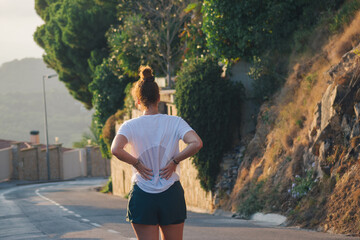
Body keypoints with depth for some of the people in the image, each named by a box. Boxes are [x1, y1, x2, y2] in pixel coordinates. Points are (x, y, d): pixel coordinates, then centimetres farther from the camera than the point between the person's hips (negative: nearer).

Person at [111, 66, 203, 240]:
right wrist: (175, 161, -6)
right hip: (172, 195, 1)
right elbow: (196, 144, -17)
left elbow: (115, 149, -22)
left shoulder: (130, 126, -4)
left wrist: (137, 163, -9)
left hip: (142, 197, -1)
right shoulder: (175, 122, -2)